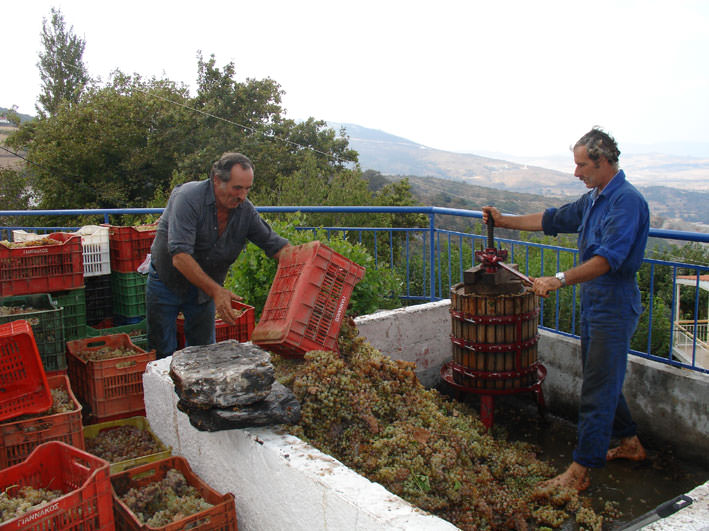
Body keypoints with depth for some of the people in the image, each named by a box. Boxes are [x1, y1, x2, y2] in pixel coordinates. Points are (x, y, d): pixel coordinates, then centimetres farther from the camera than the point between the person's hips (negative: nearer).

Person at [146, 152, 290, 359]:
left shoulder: (245, 210, -11)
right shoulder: (188, 198, -27)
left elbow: (275, 244, -5)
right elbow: (180, 256, -35)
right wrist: (216, 291, -44)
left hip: (206, 287, 4)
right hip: (167, 284, -4)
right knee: (163, 353, 4)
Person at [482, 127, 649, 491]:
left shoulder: (627, 202, -18)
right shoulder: (593, 199, 12)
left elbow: (608, 258, -29)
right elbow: (553, 220, 24)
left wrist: (560, 280, -37)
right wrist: (504, 221, 22)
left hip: (614, 307, -10)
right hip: (592, 302, 10)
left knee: (597, 390, -4)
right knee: (601, 379, 20)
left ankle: (580, 471, 4)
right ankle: (630, 443, 38)